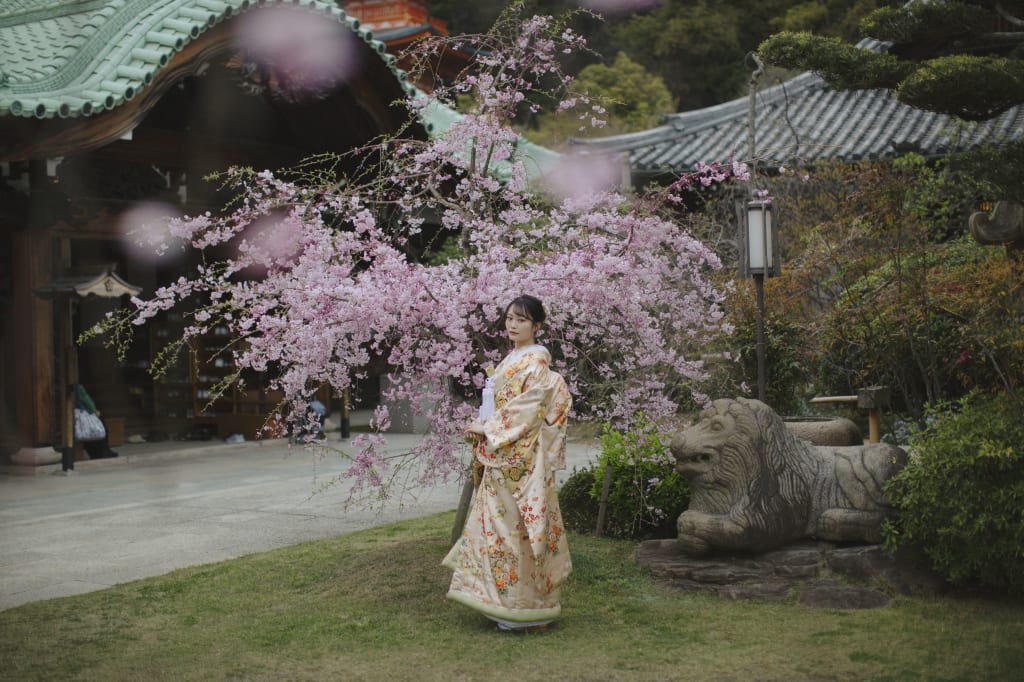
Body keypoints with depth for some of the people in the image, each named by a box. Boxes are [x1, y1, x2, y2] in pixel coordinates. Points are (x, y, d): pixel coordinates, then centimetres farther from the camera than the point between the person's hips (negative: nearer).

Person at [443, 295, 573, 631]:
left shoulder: (536, 362, -11)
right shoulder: (512, 359, 16)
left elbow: (526, 411, -18)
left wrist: (487, 428, -13)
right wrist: (483, 427, 5)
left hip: (521, 457, -9)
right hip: (502, 457, 9)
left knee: (514, 524, -5)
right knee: (498, 523, 10)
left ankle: (524, 607, 3)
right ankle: (506, 600, 17)